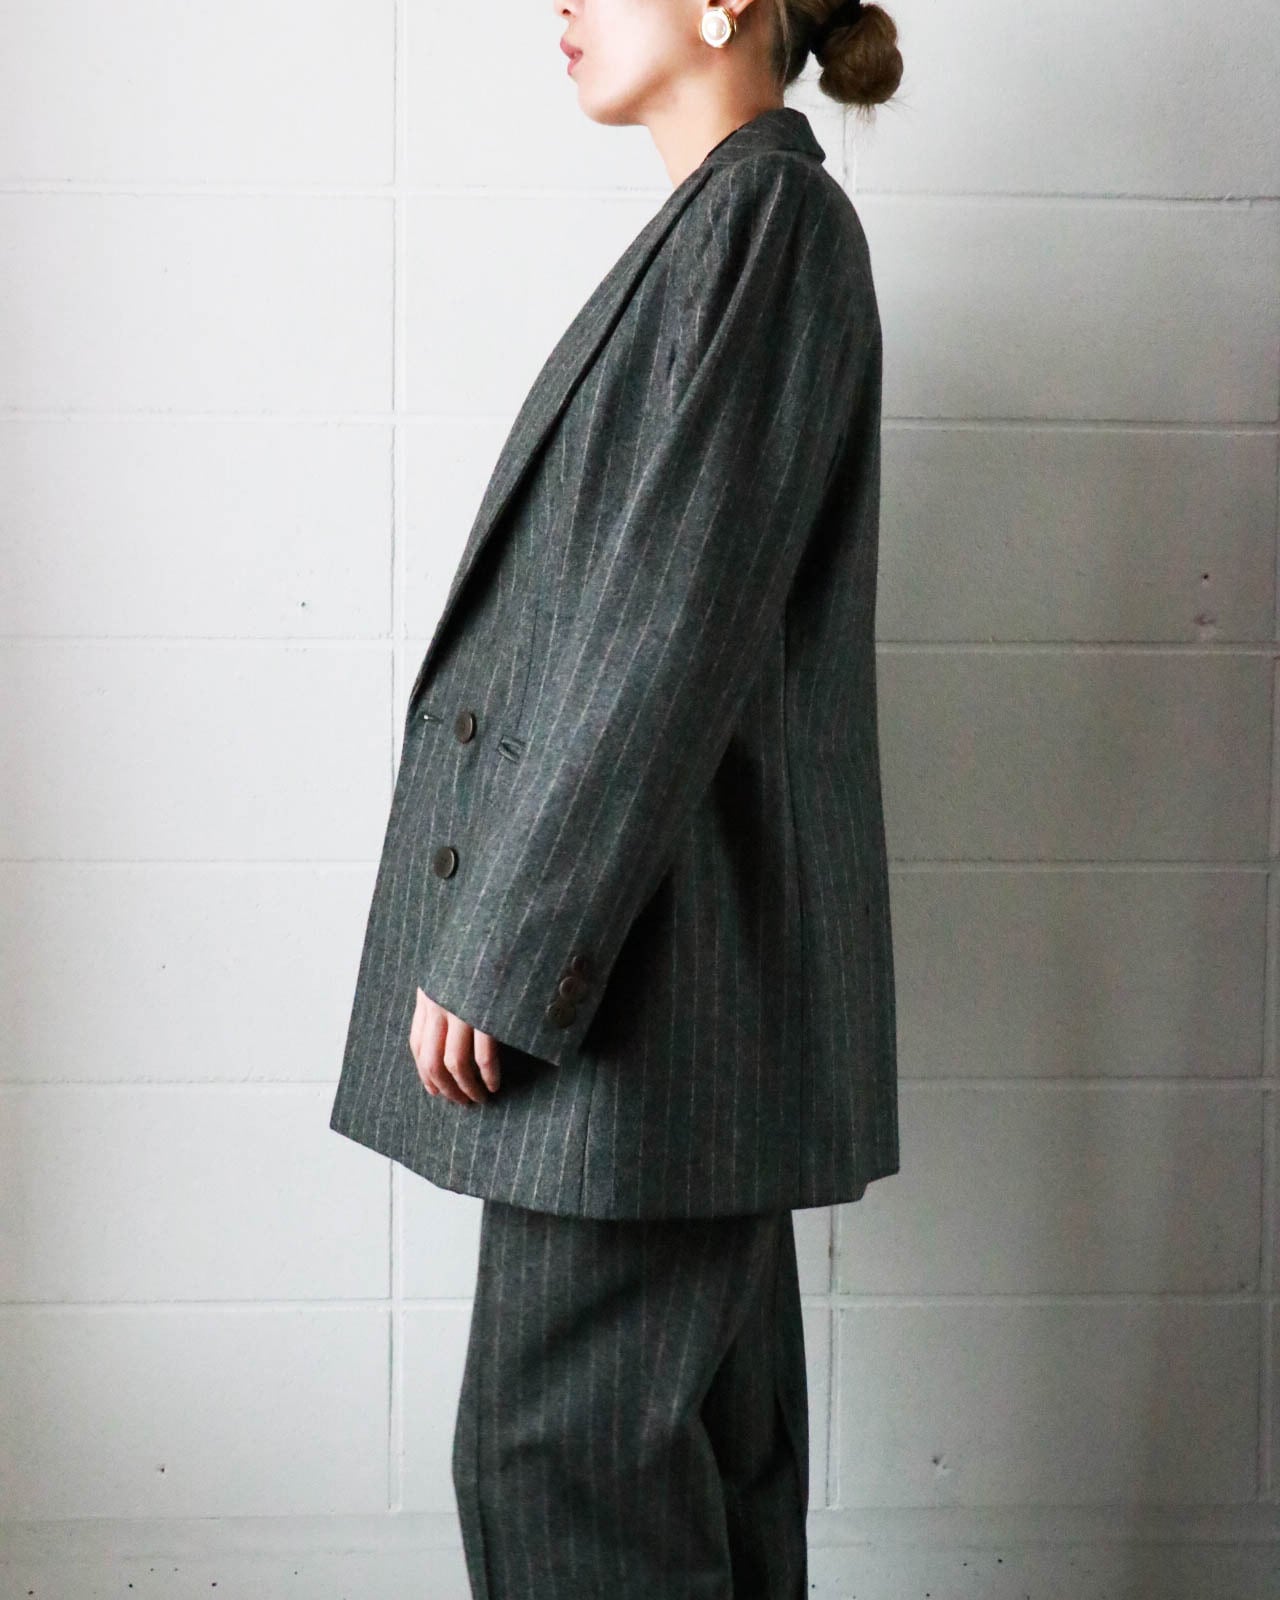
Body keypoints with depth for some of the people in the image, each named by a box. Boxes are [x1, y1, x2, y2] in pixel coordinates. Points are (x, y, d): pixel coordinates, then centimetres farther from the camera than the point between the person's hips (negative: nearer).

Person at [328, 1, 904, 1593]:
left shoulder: (766, 220, -11)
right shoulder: (731, 225, 18)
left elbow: (672, 617, -19)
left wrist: (500, 943, -19)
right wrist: (509, 929, 21)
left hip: (654, 940, -10)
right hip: (658, 939, 10)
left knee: (558, 1438, -4)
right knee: (705, 1420, 15)